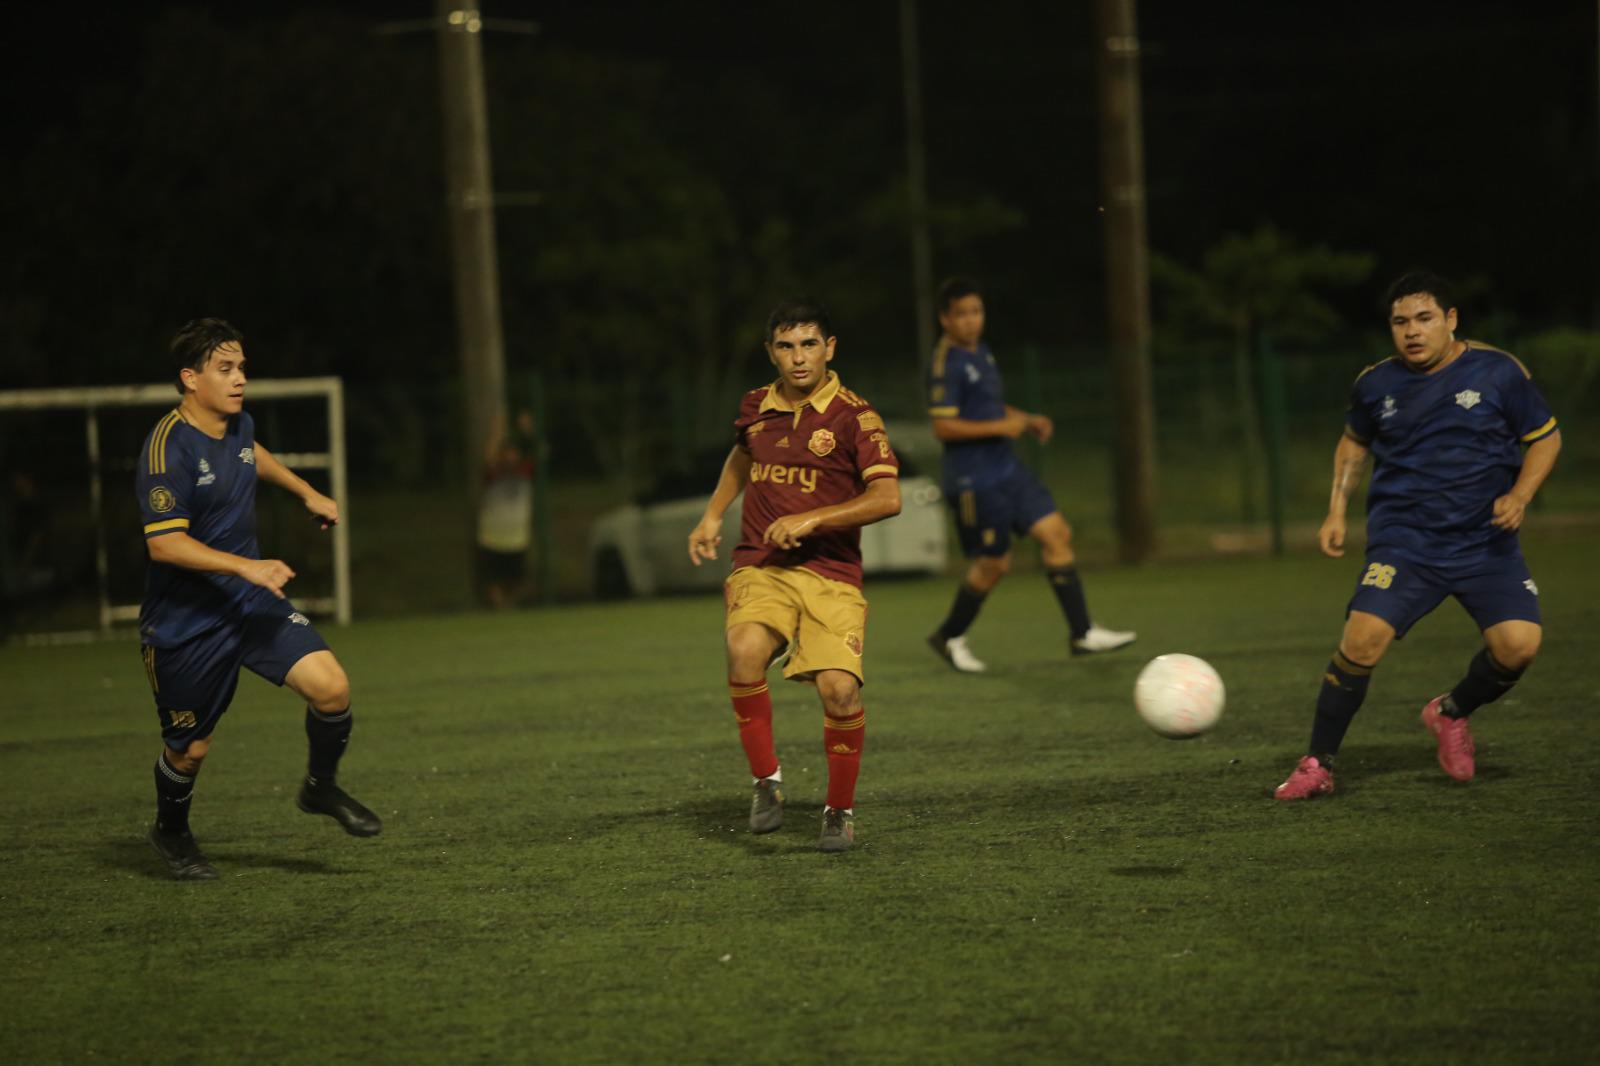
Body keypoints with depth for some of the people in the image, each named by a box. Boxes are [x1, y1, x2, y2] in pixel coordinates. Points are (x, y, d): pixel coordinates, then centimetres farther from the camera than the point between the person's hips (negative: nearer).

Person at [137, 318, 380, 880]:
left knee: (331, 687, -14)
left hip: (250, 600, 6)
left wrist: (308, 493, 33)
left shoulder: (237, 424, 3)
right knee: (191, 747, 6)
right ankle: (171, 831, 38)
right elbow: (164, 542, -27)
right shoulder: (167, 447, -21)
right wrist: (247, 567, -31)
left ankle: (320, 787, 14)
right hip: (183, 618, -6)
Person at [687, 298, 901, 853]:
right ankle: (766, 781, -12)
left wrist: (811, 520, -18)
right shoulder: (756, 407, 10)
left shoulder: (854, 416, -5)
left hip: (831, 574, -2)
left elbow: (887, 497, -14)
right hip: (759, 567, 2)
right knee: (745, 650, -29)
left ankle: (840, 810, 7)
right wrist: (713, 514, 24)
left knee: (840, 689, -18)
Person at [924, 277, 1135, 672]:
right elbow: (943, 427, -22)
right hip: (974, 480, -9)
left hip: (1007, 469, 9)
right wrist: (1001, 427, -22)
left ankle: (1083, 633, 2)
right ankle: (950, 637, 22)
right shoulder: (945, 364, -16)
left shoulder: (981, 352, 12)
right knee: (994, 563, 0)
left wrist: (1027, 419, 8)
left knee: (1056, 534, 0)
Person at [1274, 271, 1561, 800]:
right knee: (1363, 638, -22)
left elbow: (1545, 437, 6)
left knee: (1519, 643, -19)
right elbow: (1354, 441, 22)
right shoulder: (1376, 384, 3)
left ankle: (1451, 713, 14)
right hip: (1404, 541, 0)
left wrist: (1519, 495, -10)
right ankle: (1317, 765, -6)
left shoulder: (1498, 372, -4)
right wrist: (1337, 511, 12)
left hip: (1486, 541, 0)